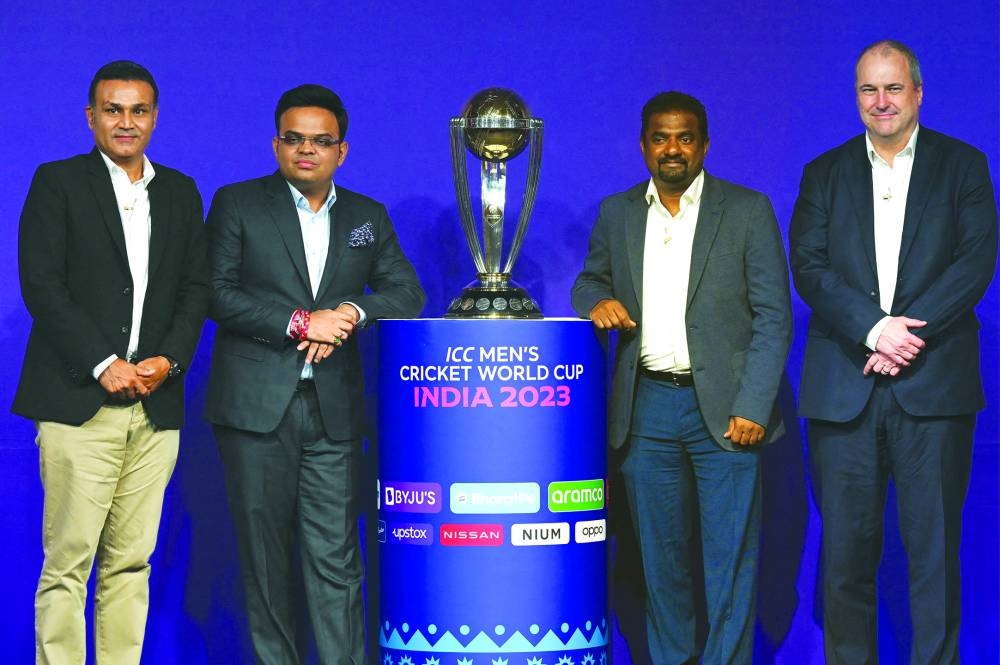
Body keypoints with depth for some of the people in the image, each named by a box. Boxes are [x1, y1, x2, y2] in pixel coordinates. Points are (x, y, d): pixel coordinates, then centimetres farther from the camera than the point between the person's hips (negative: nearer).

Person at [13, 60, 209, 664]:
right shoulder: (58, 183, 3)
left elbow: (196, 288, 13)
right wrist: (104, 364, -12)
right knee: (67, 562, -6)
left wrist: (171, 360, -4)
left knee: (132, 562, 4)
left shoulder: (181, 193, 16)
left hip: (157, 405, 4)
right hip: (80, 403, -4)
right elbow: (41, 284, -5)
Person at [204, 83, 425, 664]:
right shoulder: (237, 204, 5)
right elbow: (217, 293, -5)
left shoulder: (368, 217, 15)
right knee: (266, 555, 4)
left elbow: (408, 292, 9)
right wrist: (300, 323, -13)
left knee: (336, 559, -3)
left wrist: (351, 314, -10)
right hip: (257, 405, -1)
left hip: (334, 409, 2)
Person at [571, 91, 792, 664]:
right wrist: (596, 300, -3)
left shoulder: (748, 211, 0)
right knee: (661, 553, 9)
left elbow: (774, 317, -3)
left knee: (731, 558, -3)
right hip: (646, 407, 3)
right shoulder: (617, 213, 10)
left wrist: (753, 406, -12)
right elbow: (591, 280, 23)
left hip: (723, 407, -3)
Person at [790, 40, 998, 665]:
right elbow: (809, 267, 2)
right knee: (845, 549, 1)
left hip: (934, 381, -1)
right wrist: (875, 329, -13)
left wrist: (912, 335, -12)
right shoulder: (825, 173, 13)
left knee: (934, 548, -1)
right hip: (844, 386, 1)